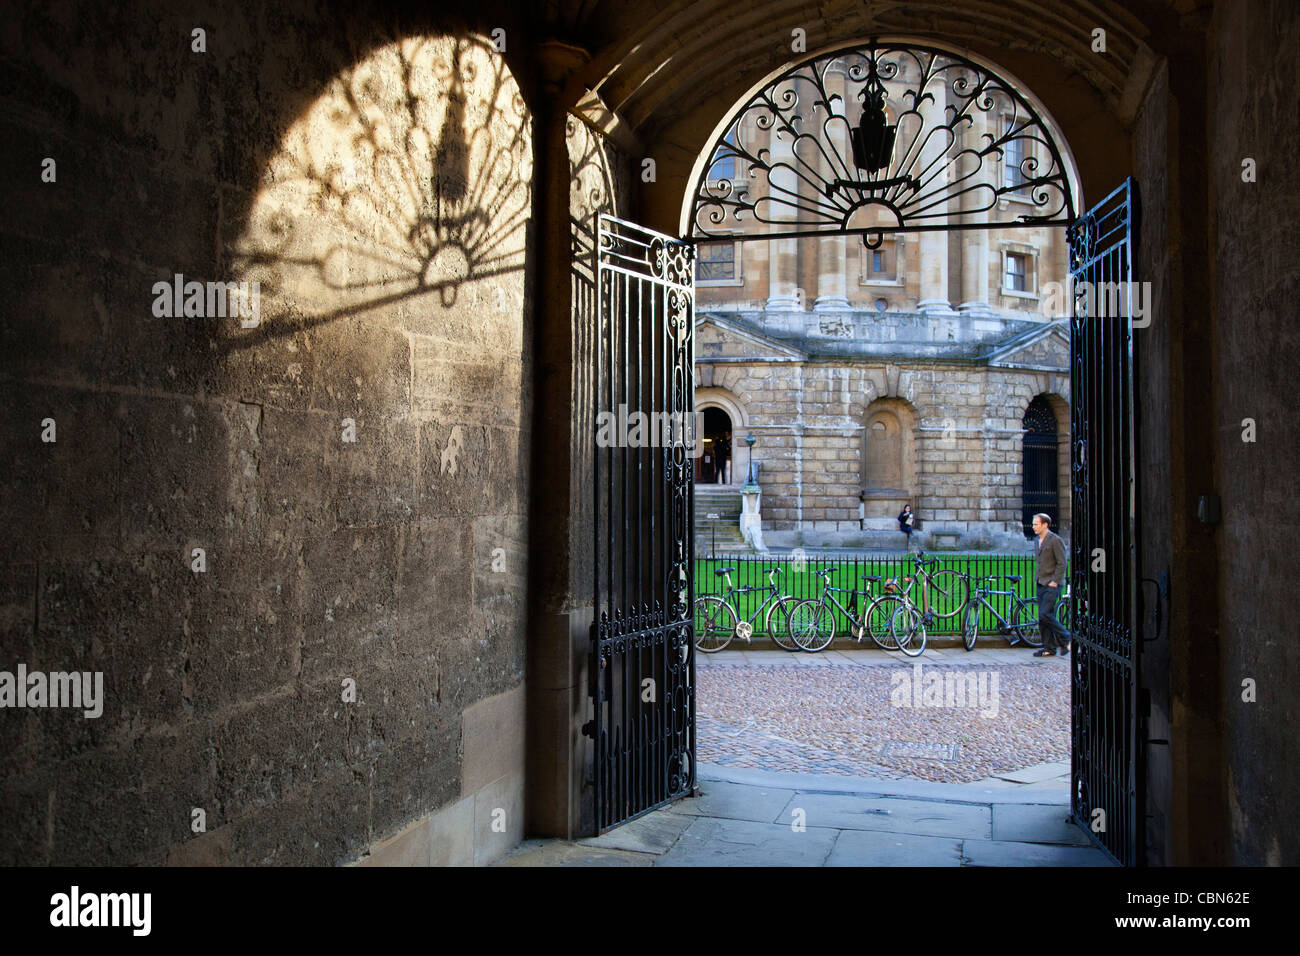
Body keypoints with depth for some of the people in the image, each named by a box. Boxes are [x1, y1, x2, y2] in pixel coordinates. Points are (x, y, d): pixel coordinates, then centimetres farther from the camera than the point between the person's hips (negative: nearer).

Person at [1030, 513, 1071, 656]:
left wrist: (1055, 581, -15)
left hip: (1052, 585, -8)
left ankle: (1065, 639, 4)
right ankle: (1049, 649, 11)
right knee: (1043, 617, 6)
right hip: (1041, 584, 8)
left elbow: (1062, 563, -13)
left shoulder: (1055, 541, -11)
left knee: (1045, 615, -14)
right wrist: (1037, 578, 15)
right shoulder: (1037, 541, 15)